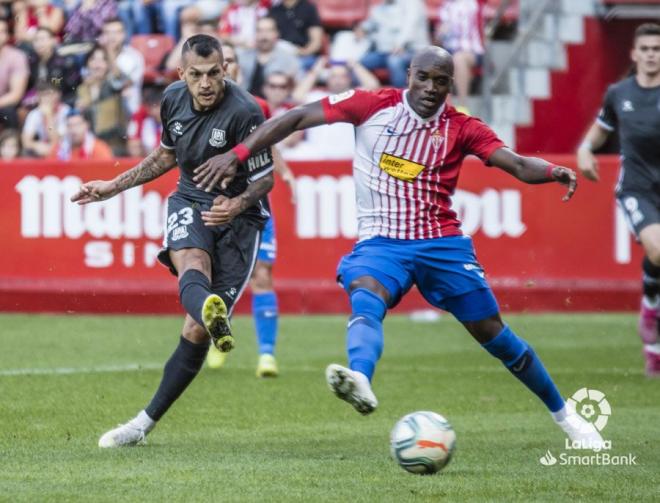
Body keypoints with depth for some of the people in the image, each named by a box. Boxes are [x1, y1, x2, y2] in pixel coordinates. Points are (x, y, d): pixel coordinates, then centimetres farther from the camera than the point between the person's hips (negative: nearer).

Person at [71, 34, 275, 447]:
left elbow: (265, 179, -10)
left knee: (197, 331, -9)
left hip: (237, 216, -4)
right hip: (190, 203, 4)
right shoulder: (174, 99, -2)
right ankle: (212, 313, -68)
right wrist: (114, 187, 22)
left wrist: (237, 205, -30)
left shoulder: (245, 112, -20)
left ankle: (147, 421, 3)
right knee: (192, 266, -35)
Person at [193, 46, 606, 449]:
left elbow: (517, 164, -7)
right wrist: (238, 155, -8)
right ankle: (360, 381, -63)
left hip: (443, 243, 1)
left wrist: (552, 171, -30)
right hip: (382, 241, -1)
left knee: (494, 334, 4)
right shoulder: (373, 105, -2)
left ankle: (564, 415, 22)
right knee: (365, 300, -34)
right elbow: (298, 118, -2)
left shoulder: (461, 128, 1)